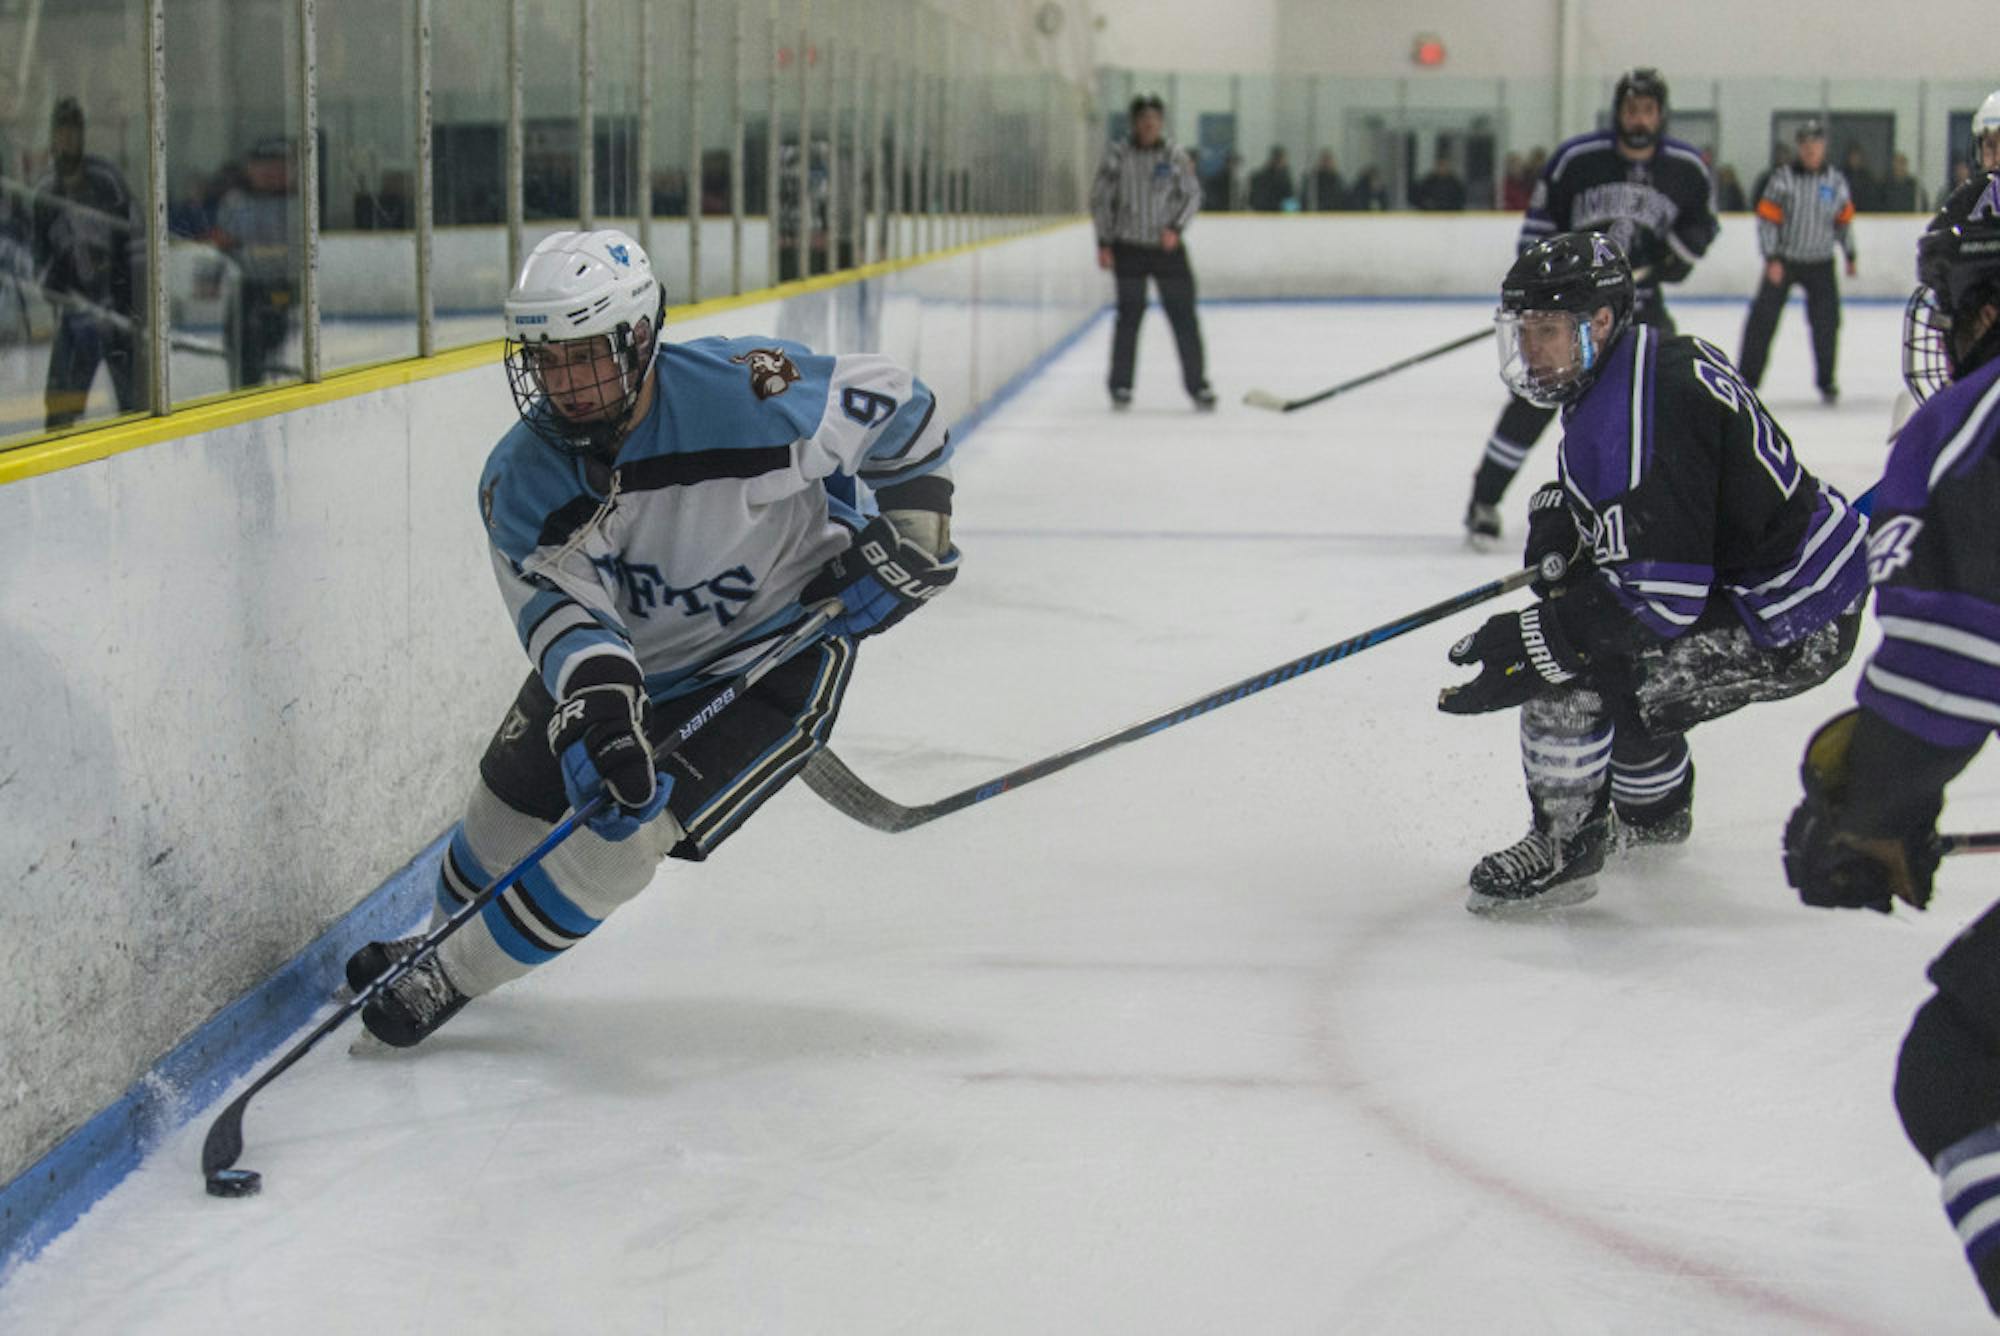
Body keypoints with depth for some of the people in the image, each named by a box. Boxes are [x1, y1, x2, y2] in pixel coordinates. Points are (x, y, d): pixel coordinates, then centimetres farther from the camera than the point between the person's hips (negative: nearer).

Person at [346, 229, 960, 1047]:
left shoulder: (748, 393, -28)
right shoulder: (521, 479, -17)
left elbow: (897, 406, -12)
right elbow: (561, 608, -27)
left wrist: (907, 529, -17)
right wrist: (597, 698, -45)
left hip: (779, 653, -4)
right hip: (624, 654, 5)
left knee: (629, 827, -17)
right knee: (510, 807, 6)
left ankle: (452, 978, 0)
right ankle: (447, 933, 40)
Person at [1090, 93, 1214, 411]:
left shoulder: (1175, 155, 1)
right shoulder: (1117, 155, -1)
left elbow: (1193, 195, 6)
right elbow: (1100, 200, 3)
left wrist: (1176, 228, -9)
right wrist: (1104, 243, -2)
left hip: (1168, 247, 1)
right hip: (1129, 249, -1)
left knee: (1183, 314, -1)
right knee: (1129, 315, 1)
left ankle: (1197, 384, 7)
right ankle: (1121, 386, 11)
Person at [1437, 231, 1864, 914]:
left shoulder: (1633, 412, -26)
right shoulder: (1661, 355, 5)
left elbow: (1661, 595, -29)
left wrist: (1528, 639, -28)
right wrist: (1559, 511, 2)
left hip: (1791, 626, -11)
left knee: (1568, 666, -15)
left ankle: (1564, 850, 3)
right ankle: (1654, 811, 44)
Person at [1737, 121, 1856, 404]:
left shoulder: (1836, 182, 2)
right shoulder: (1783, 179, -9)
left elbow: (1844, 219, 14)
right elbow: (1767, 218, -11)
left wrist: (1850, 256, 17)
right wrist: (1771, 259, -16)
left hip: (1820, 264, 2)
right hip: (1784, 260, -2)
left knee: (1827, 320, -2)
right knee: (1763, 317, -5)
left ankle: (1826, 380, 15)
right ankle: (1747, 377, 3)